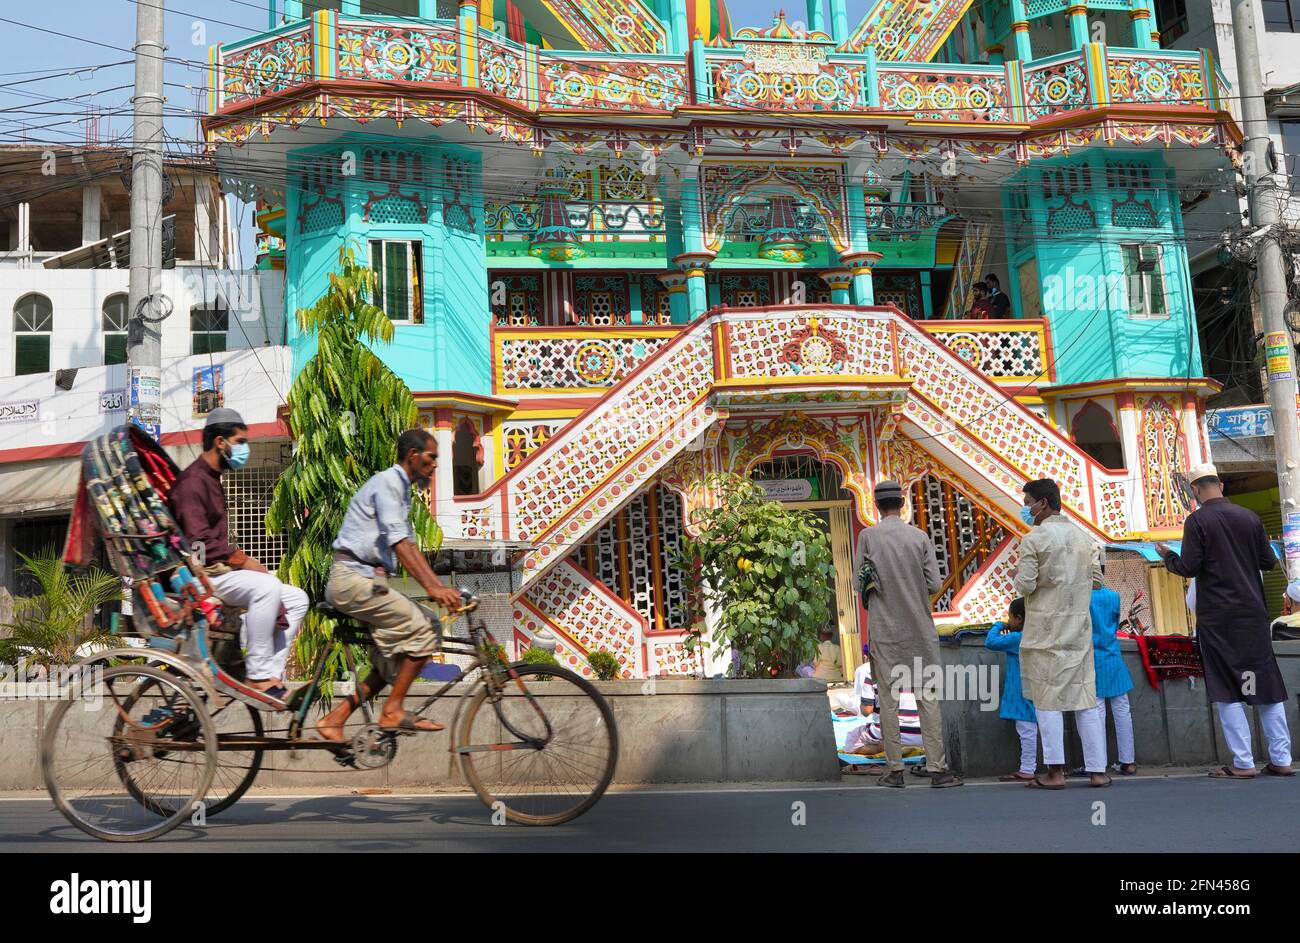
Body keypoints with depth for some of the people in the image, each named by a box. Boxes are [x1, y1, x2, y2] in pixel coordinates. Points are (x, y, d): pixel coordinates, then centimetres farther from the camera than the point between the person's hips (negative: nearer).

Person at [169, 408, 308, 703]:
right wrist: (244, 561, -19)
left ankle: (271, 677, -6)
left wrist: (243, 561, 5)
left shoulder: (212, 480, 21)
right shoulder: (192, 481, -11)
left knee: (297, 600, 0)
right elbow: (198, 542, -22)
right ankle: (257, 676, -29)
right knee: (266, 587, -34)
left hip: (220, 569, 10)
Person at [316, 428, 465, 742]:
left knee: (400, 656, 8)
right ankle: (392, 711, -9)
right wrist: (432, 587, -27)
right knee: (422, 630, -16)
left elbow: (409, 545, 20)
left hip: (367, 580, 10)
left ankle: (336, 718, 9)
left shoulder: (401, 489, 22)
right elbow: (398, 541, -21)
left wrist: (441, 587, 9)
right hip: (353, 578, -10)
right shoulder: (388, 482, -10)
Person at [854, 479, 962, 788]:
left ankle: (895, 769, 6)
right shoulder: (920, 537, 0)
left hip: (883, 628, -1)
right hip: (919, 628, 1)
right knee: (927, 697, 5)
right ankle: (937, 768, 3)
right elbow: (934, 584, -2)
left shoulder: (868, 537, -4)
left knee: (888, 700, 4)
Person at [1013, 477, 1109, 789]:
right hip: (1079, 629, 5)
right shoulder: (1084, 538, 8)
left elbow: (1025, 586, -13)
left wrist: (1018, 575, 8)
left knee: (1047, 700, 1)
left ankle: (1055, 772, -1)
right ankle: (1097, 770, 9)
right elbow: (1096, 580, 9)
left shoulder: (1033, 539, -9)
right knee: (1085, 699, 8)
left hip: (1045, 630, -5)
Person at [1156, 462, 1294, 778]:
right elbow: (1268, 562, 8)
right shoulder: (1249, 517, 5)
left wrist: (1167, 557, 7)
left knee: (1226, 690, 0)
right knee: (1265, 683, 10)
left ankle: (1243, 763, -2)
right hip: (1253, 611, 4)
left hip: (1217, 617, -4)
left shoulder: (1197, 520, -8)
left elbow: (1189, 568, -12)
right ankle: (1281, 760, 12)